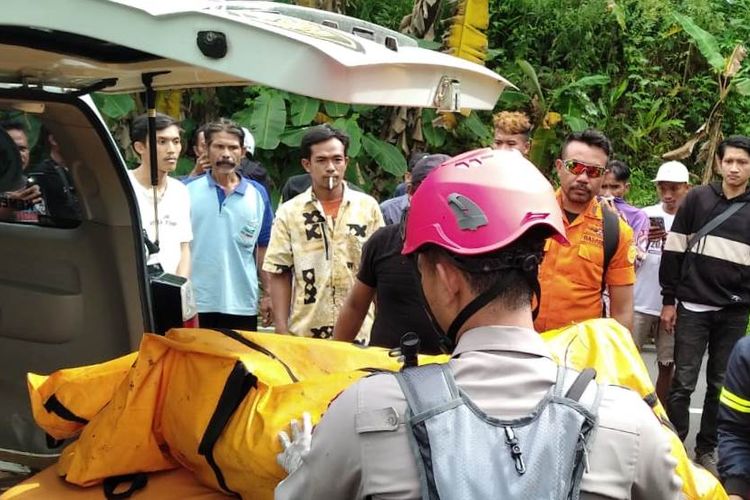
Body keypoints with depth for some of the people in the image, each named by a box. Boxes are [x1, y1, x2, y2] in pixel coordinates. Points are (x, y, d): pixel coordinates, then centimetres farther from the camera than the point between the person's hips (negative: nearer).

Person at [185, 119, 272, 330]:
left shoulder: (257, 194, 5)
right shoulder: (188, 191, 1)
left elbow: (264, 249, 9)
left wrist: (269, 293, 6)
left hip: (242, 304, 1)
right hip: (194, 302, -1)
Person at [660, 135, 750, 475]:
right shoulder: (697, 199, 2)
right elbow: (674, 251, 2)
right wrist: (668, 300, -1)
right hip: (693, 307, -2)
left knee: (721, 385, 8)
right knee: (683, 382, 0)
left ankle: (707, 449, 21)